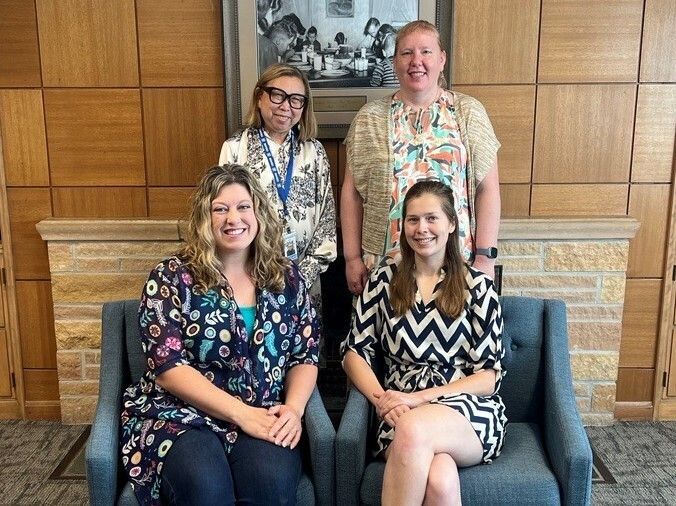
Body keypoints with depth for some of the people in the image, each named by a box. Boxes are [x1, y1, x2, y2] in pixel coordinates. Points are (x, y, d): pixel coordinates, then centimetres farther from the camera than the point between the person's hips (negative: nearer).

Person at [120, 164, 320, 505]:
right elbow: (167, 365, -10)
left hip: (266, 418, 2)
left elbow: (306, 355, 10)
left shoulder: (287, 278, 8)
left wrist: (294, 408, -11)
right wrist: (242, 413, -17)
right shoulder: (171, 277, -3)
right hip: (182, 415, -2)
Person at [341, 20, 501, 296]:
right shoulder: (369, 118, 4)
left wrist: (485, 257, -5)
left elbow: (487, 189, 0)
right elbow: (351, 192, 4)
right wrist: (352, 258, 0)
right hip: (383, 264, 1)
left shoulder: (469, 112, 2)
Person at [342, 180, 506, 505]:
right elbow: (355, 352, 7)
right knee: (439, 479, -35)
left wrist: (419, 398, -12)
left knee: (413, 429, -36)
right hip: (401, 411, 1)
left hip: (470, 409, 0)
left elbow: (489, 375, 0)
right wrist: (381, 399, -12)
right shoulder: (385, 278, 10)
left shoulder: (477, 286, 4)